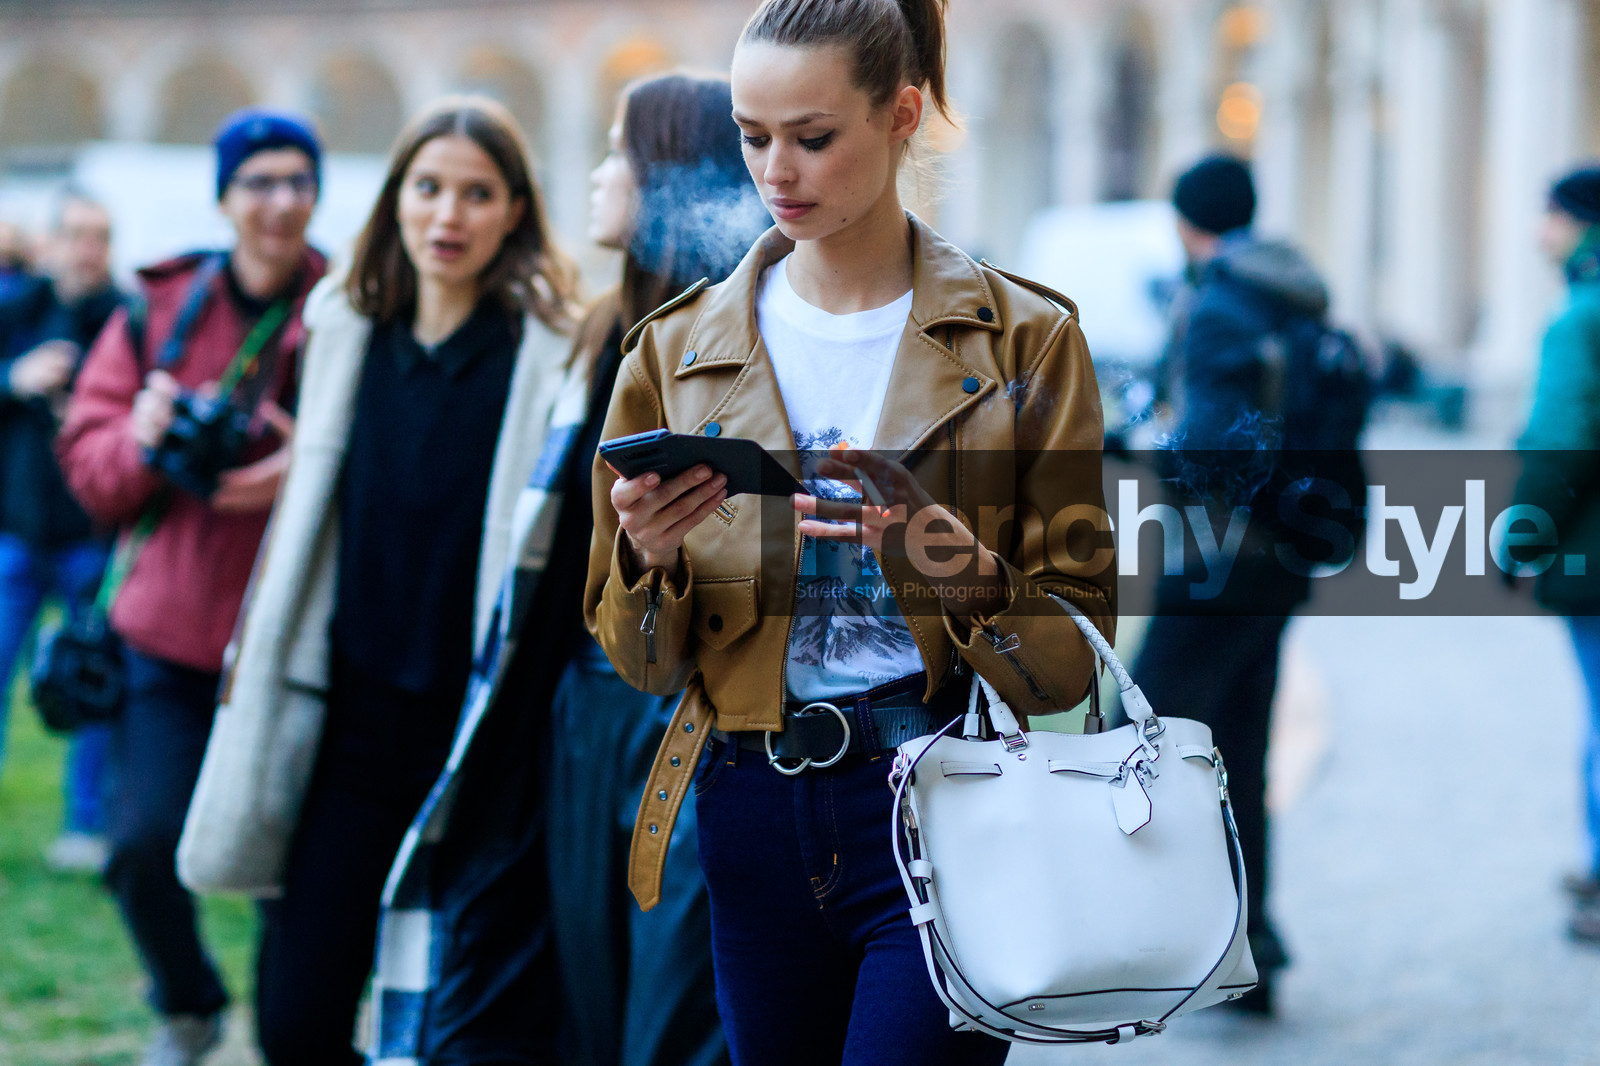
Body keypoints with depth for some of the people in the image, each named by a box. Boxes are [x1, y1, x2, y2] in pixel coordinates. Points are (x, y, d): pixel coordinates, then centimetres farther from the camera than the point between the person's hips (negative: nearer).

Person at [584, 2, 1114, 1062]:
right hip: (755, 822, 3)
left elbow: (1076, 651, -4)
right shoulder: (682, 350, 7)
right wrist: (650, 559, -13)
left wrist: (955, 560, -23)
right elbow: (643, 665, 8)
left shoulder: (1023, 339, -1)